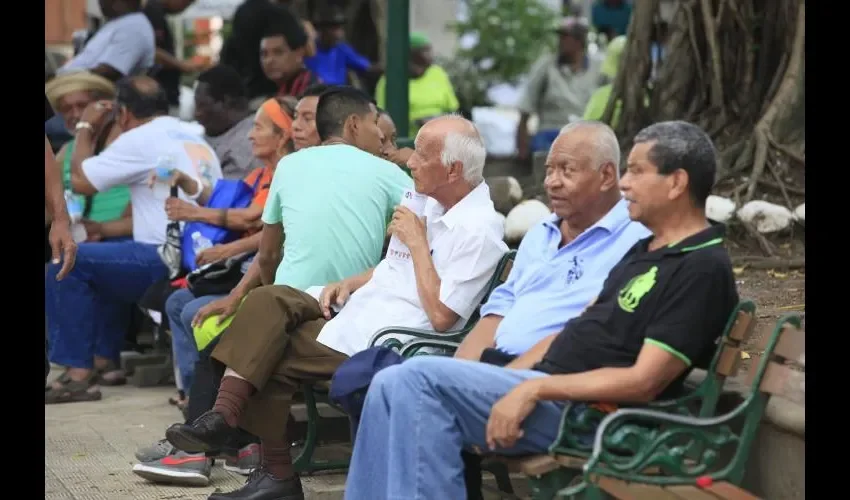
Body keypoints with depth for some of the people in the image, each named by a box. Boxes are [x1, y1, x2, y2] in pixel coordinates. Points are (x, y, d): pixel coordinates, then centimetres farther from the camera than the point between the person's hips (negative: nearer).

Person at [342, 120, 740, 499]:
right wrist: (503, 379, 8)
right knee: (393, 385, -1)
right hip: (549, 390, 10)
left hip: (585, 412, -10)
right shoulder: (645, 250, 19)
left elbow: (643, 381, -19)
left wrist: (534, 389, -20)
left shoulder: (702, 269, -13)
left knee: (420, 379, -20)